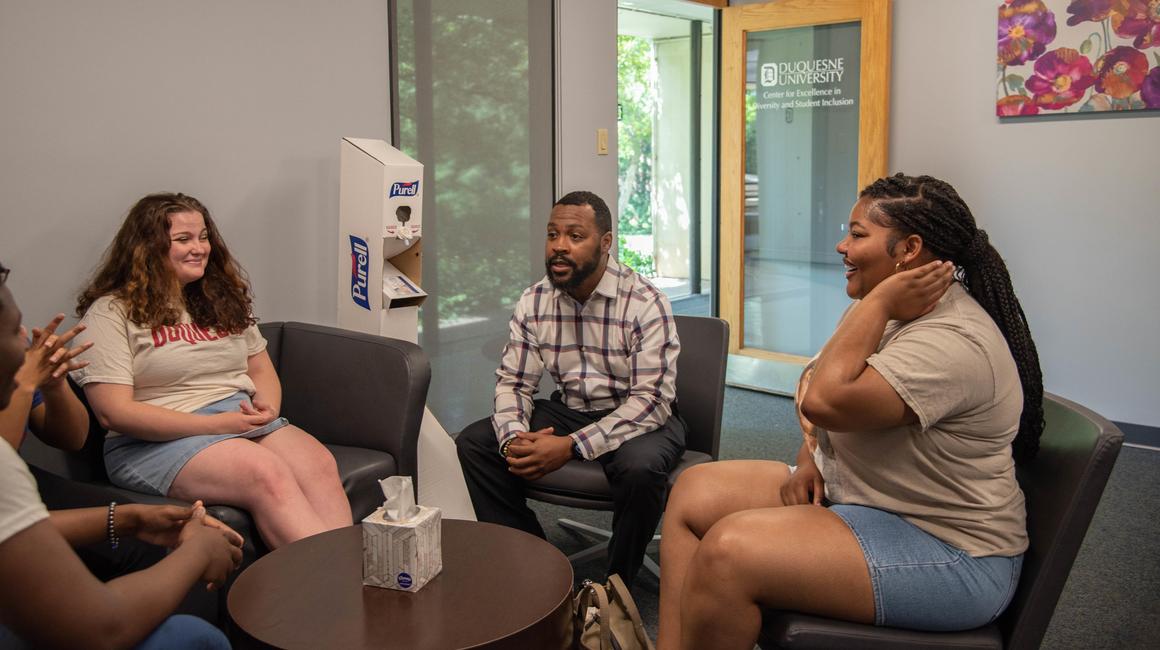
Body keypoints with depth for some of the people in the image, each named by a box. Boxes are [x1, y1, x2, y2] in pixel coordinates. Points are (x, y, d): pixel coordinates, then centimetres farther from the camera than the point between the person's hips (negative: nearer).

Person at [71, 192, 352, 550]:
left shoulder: (223, 298, 19)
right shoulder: (112, 312, -1)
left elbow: (261, 368, 22)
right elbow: (114, 412, -10)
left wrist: (267, 407, -4)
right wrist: (215, 424, -16)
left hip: (243, 420, 6)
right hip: (157, 440, -6)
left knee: (319, 463, -26)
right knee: (267, 473, -34)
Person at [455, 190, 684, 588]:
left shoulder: (645, 304, -19)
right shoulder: (534, 302, -3)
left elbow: (652, 399, -24)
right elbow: (512, 381, 2)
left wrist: (572, 446, -32)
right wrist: (514, 438, -21)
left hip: (639, 418, -5)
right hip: (568, 411, 5)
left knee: (640, 466, -38)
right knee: (474, 443, -10)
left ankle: (616, 584, -11)